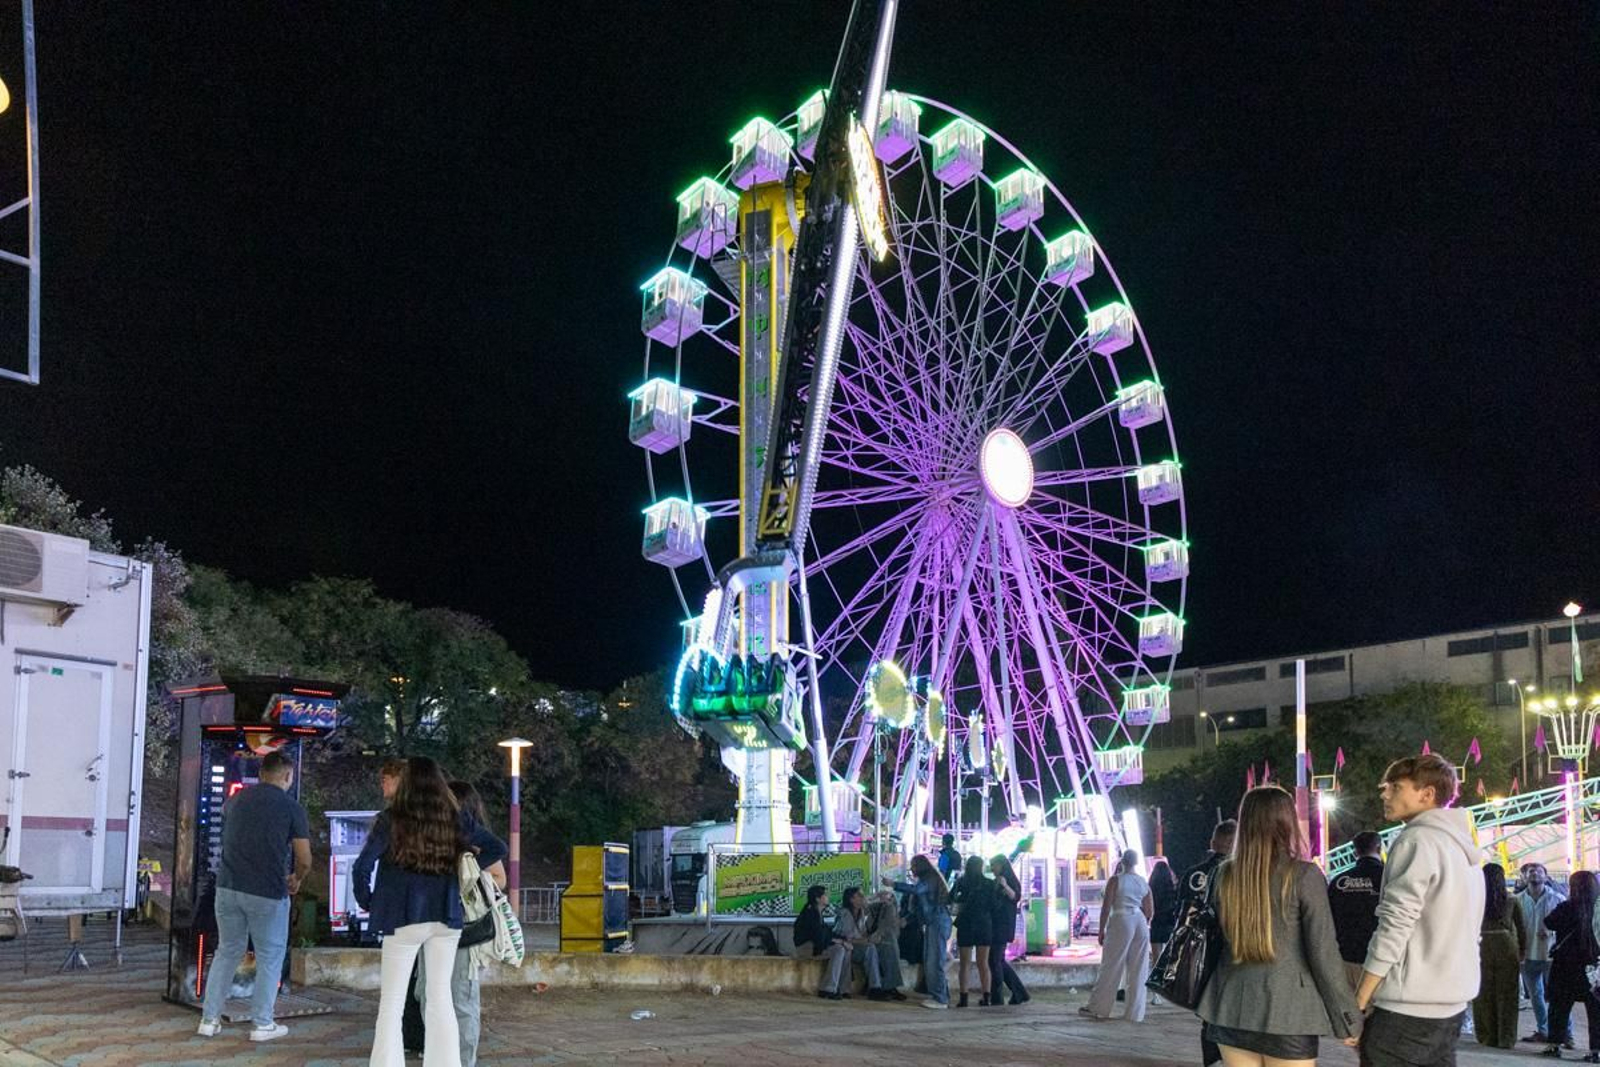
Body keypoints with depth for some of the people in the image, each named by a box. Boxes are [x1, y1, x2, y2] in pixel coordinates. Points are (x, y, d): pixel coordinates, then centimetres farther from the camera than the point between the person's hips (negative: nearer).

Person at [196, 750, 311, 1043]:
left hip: (228, 887, 5)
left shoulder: (236, 799, 9)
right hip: (268, 893, -5)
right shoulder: (291, 808, -6)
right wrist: (296, 879, 17)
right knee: (270, 957, 9)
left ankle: (209, 1019, 18)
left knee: (227, 951, 17)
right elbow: (304, 860, -4)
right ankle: (262, 1024, 13)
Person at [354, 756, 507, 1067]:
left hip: (403, 917, -3)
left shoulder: (391, 820, -8)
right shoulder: (456, 819, 1)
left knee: (391, 1000, 5)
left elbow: (362, 867, -10)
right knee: (440, 997, 11)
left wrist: (367, 902, 5)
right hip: (446, 916, 3)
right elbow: (497, 849, 6)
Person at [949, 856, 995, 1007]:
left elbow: (950, 899, 3)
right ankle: (985, 997, 8)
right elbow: (992, 907, -1)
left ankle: (964, 998, -2)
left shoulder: (960, 882, -2)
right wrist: (993, 927, 10)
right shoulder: (988, 884, -2)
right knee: (983, 963, 9)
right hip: (984, 925, 1)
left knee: (964, 963, 3)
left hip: (965, 925, -1)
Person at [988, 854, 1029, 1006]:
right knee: (999, 961, 9)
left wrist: (1005, 886, -37)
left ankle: (995, 997, -4)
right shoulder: (995, 883, 18)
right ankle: (1019, 993, 15)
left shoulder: (1011, 881, -5)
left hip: (1003, 926, -9)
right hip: (994, 925, 9)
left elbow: (1016, 897, -23)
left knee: (995, 960, -8)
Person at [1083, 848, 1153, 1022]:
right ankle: (1136, 1012, 7)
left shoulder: (1116, 880, -5)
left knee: (1111, 968, 1)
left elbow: (1106, 907, -7)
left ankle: (1096, 1007, 7)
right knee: (1138, 970, 7)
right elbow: (1150, 910, 11)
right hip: (1140, 923, 4)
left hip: (1121, 921, -4)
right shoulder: (1144, 882, 8)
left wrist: (1102, 930, -1)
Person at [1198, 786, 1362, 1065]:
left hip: (1233, 1007, 4)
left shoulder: (1225, 874, 3)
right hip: (1288, 1010, -4)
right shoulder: (1304, 875, -9)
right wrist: (1348, 1019, -2)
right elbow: (1323, 952, -9)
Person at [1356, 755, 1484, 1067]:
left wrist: (1358, 1004, -13)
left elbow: (1394, 927, -17)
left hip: (1407, 1008, -9)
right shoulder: (1463, 846, 16)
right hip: (1451, 1006, 9)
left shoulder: (1417, 841, -12)